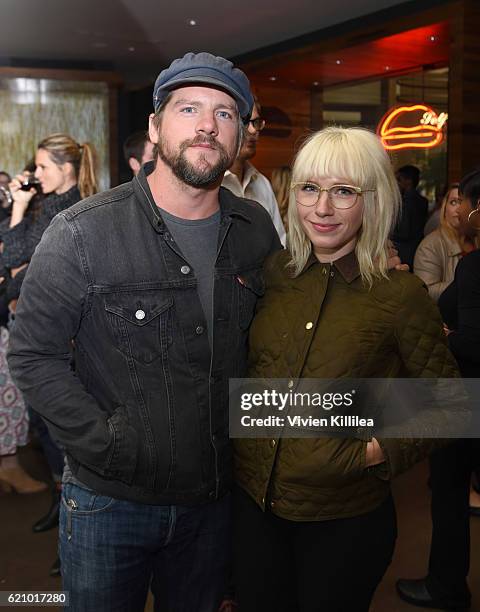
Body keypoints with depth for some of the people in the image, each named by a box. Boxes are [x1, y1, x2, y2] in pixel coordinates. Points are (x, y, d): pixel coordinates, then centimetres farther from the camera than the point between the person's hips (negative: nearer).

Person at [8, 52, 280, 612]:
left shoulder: (257, 230, -2)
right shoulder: (82, 232, -15)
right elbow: (34, 355, -11)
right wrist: (106, 444, -18)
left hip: (214, 498, 4)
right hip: (109, 502, -3)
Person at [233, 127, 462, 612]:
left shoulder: (400, 294, -13)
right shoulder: (272, 273, -3)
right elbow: (240, 365, 12)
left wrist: (384, 450, -15)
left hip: (345, 520, -3)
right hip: (253, 502, 4)